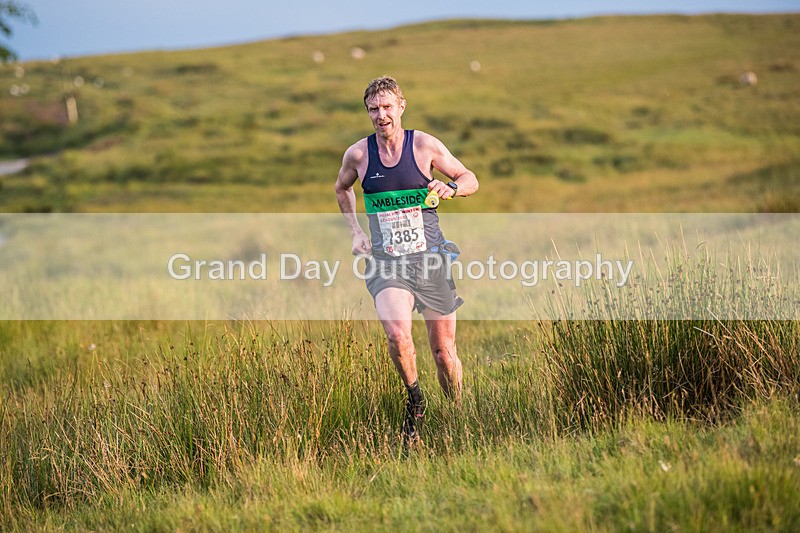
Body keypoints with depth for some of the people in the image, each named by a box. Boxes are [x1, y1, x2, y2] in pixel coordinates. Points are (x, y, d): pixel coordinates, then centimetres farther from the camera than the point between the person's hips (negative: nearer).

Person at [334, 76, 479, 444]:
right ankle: (415, 400, 0)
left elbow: (470, 179, 9)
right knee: (397, 334, -26)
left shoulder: (425, 145, -2)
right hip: (385, 262, 0)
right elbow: (342, 188, 24)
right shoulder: (358, 154, 2)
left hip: (429, 258, 0)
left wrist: (450, 187, -14)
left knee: (444, 349, 4)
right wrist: (356, 232, 13)